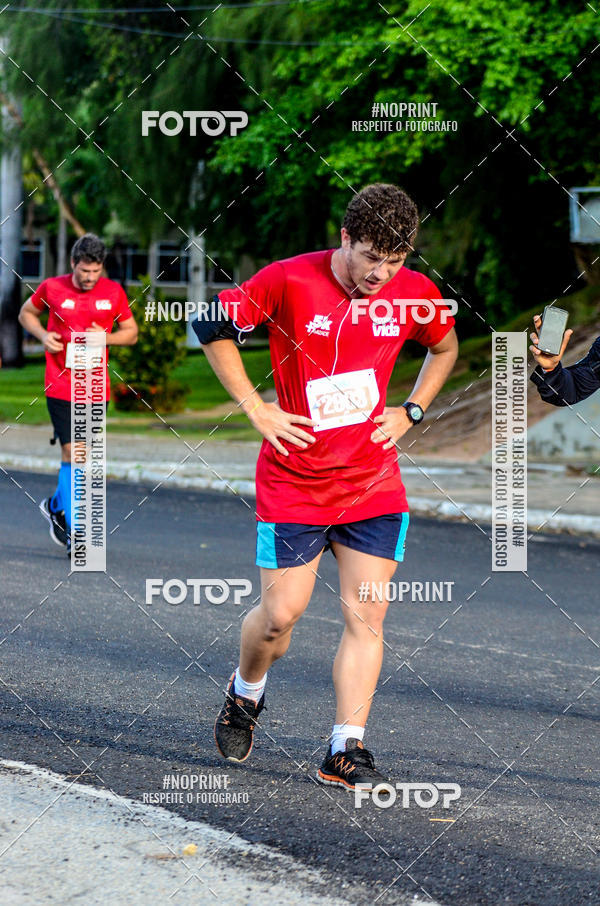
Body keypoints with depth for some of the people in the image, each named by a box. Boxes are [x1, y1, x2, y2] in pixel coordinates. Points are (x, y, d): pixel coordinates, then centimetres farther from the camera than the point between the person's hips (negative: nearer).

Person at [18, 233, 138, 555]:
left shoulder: (113, 292, 2)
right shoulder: (52, 288, -3)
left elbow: (131, 332, 11)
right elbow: (26, 313, 14)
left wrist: (105, 337, -9)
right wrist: (43, 335, -6)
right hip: (60, 386, -3)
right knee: (72, 452, -9)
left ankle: (56, 505, 35)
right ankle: (74, 530, -3)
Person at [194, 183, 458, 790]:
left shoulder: (415, 293, -2)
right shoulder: (289, 281, -14)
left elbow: (444, 347, 19)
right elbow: (211, 325, -3)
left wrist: (410, 412, 6)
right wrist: (256, 408, -6)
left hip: (374, 483, 3)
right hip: (294, 482, -3)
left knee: (366, 616, -4)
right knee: (280, 615, -2)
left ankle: (346, 752, 2)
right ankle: (245, 694, 30)